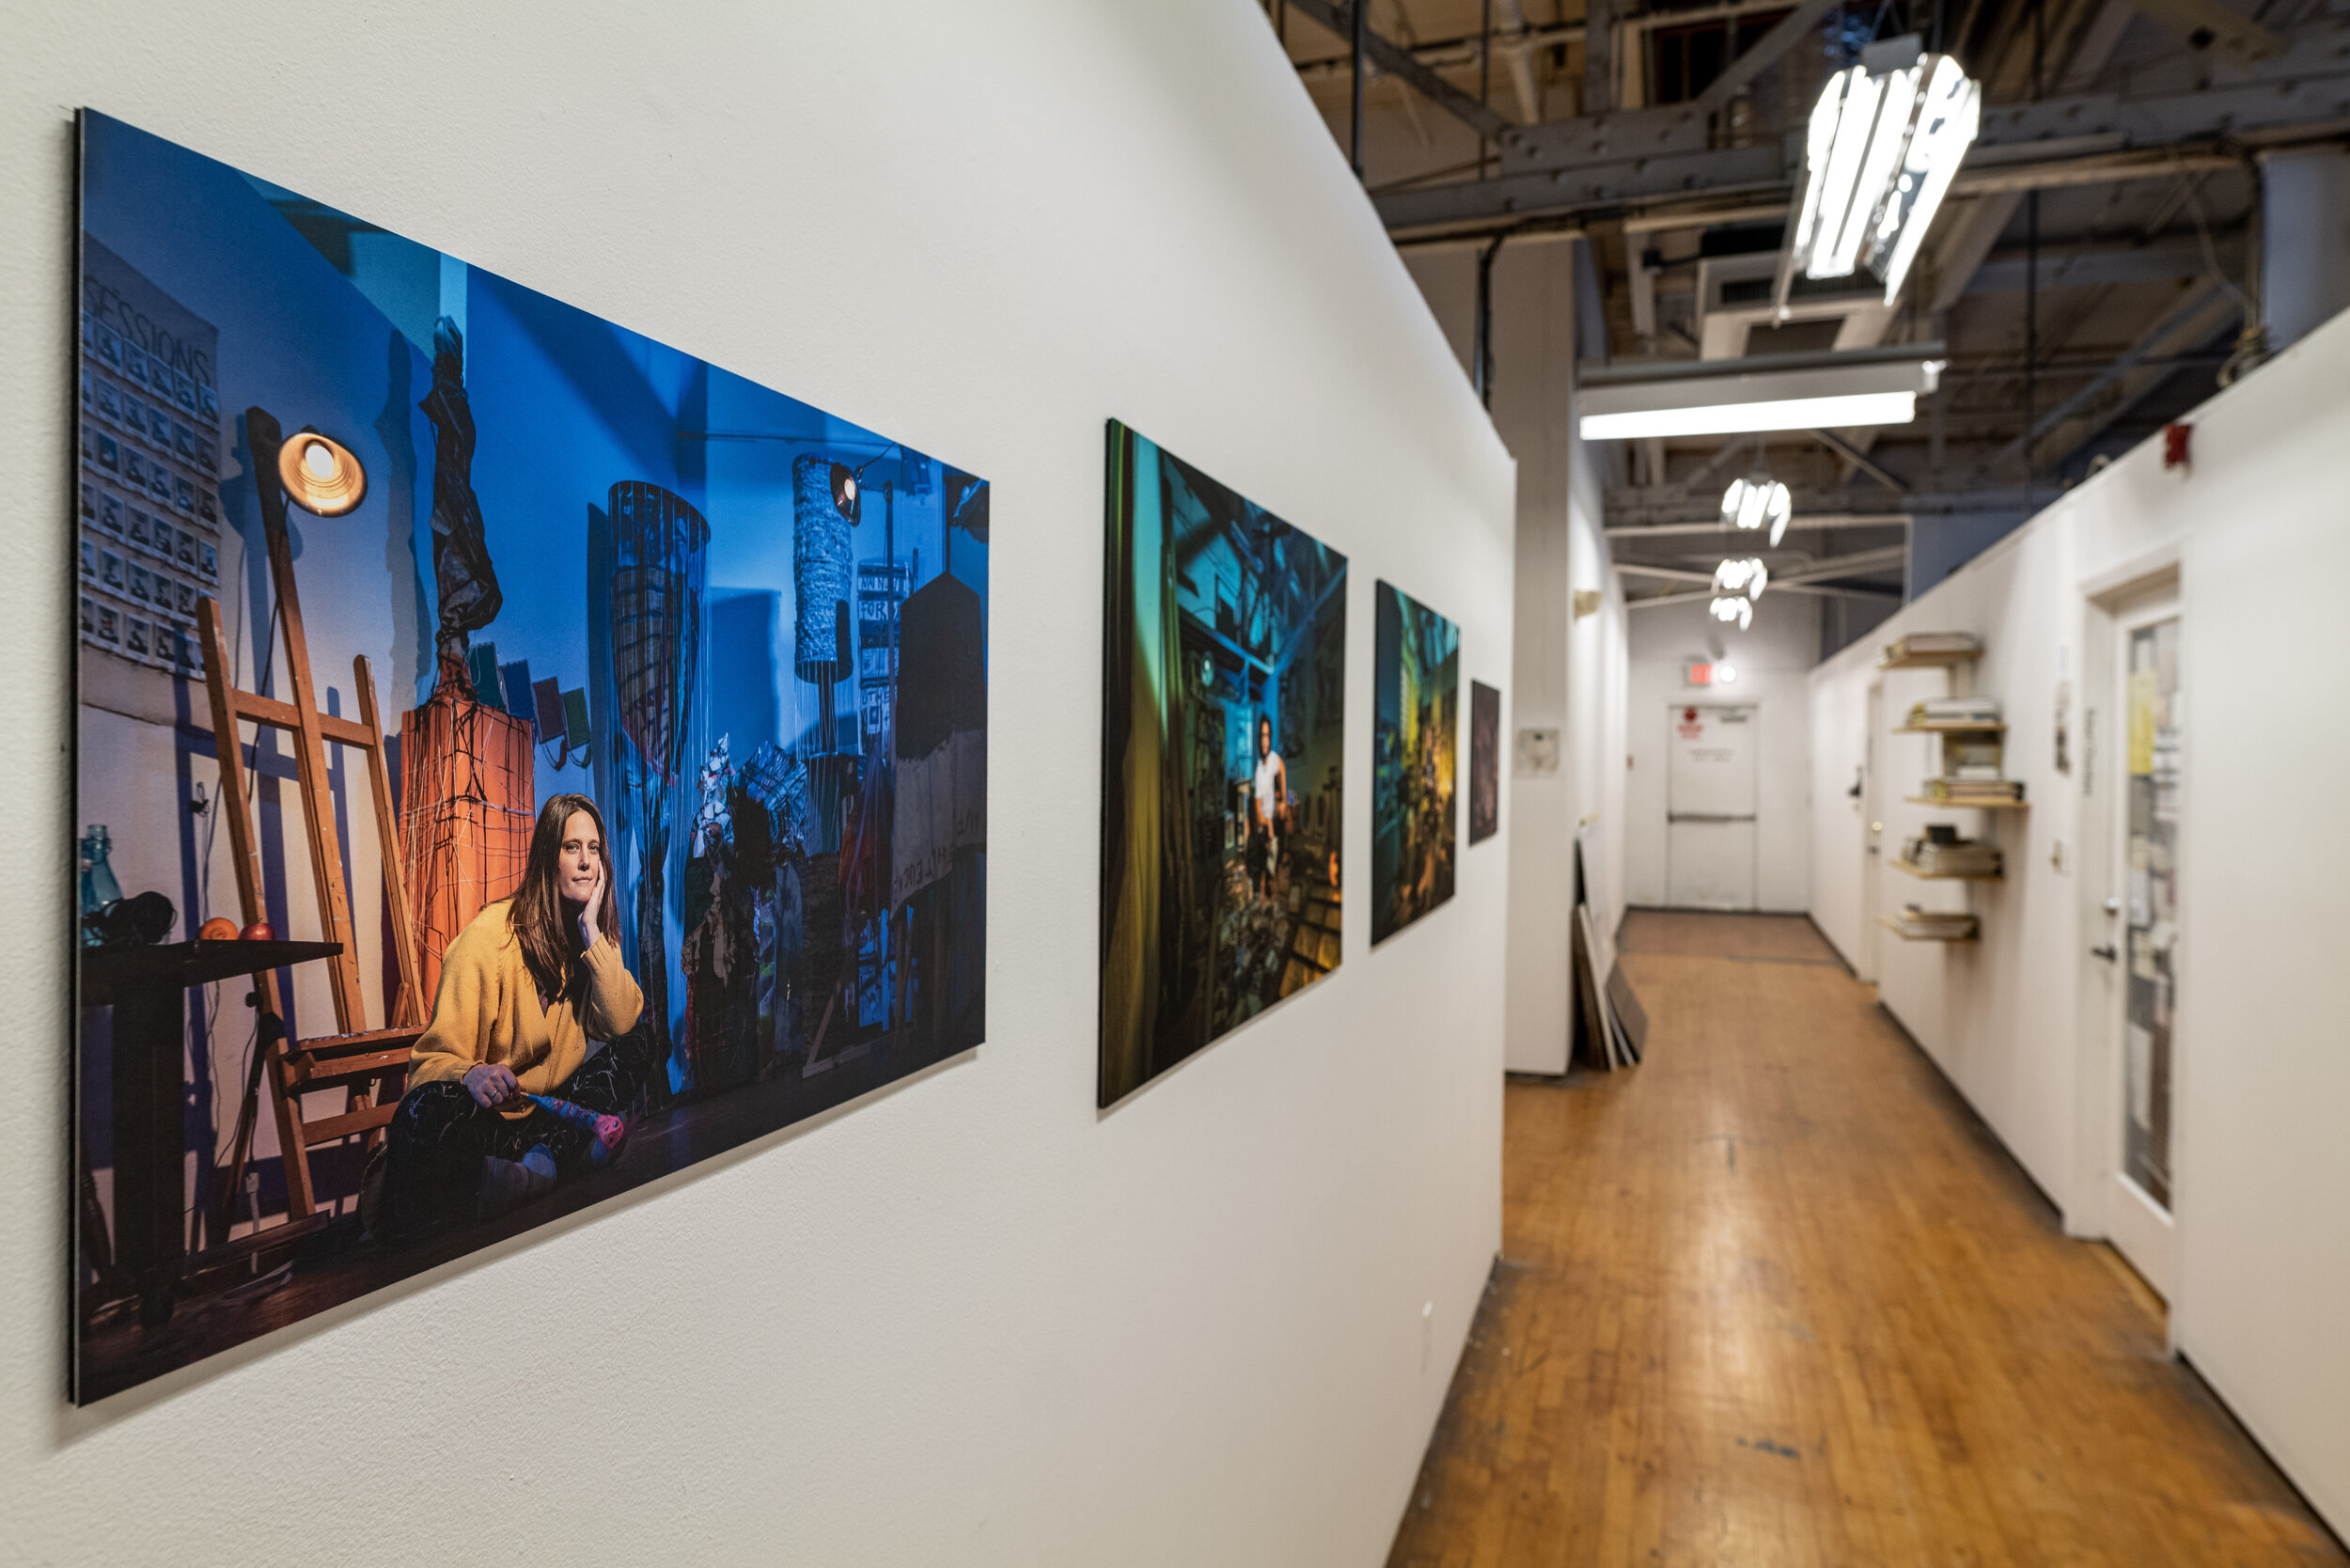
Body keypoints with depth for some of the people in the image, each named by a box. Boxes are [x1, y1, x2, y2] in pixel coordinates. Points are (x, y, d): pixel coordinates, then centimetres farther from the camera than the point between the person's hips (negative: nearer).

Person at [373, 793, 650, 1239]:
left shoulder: (594, 934, 5)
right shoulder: (491, 935, -12)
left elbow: (621, 1022, -11)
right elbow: (435, 1057, -14)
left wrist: (592, 932, -15)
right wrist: (472, 1076, -38)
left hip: (547, 1109, 6)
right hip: (482, 1117, -6)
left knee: (636, 1050, -18)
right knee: (425, 1112, -38)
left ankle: (544, 1159, -31)